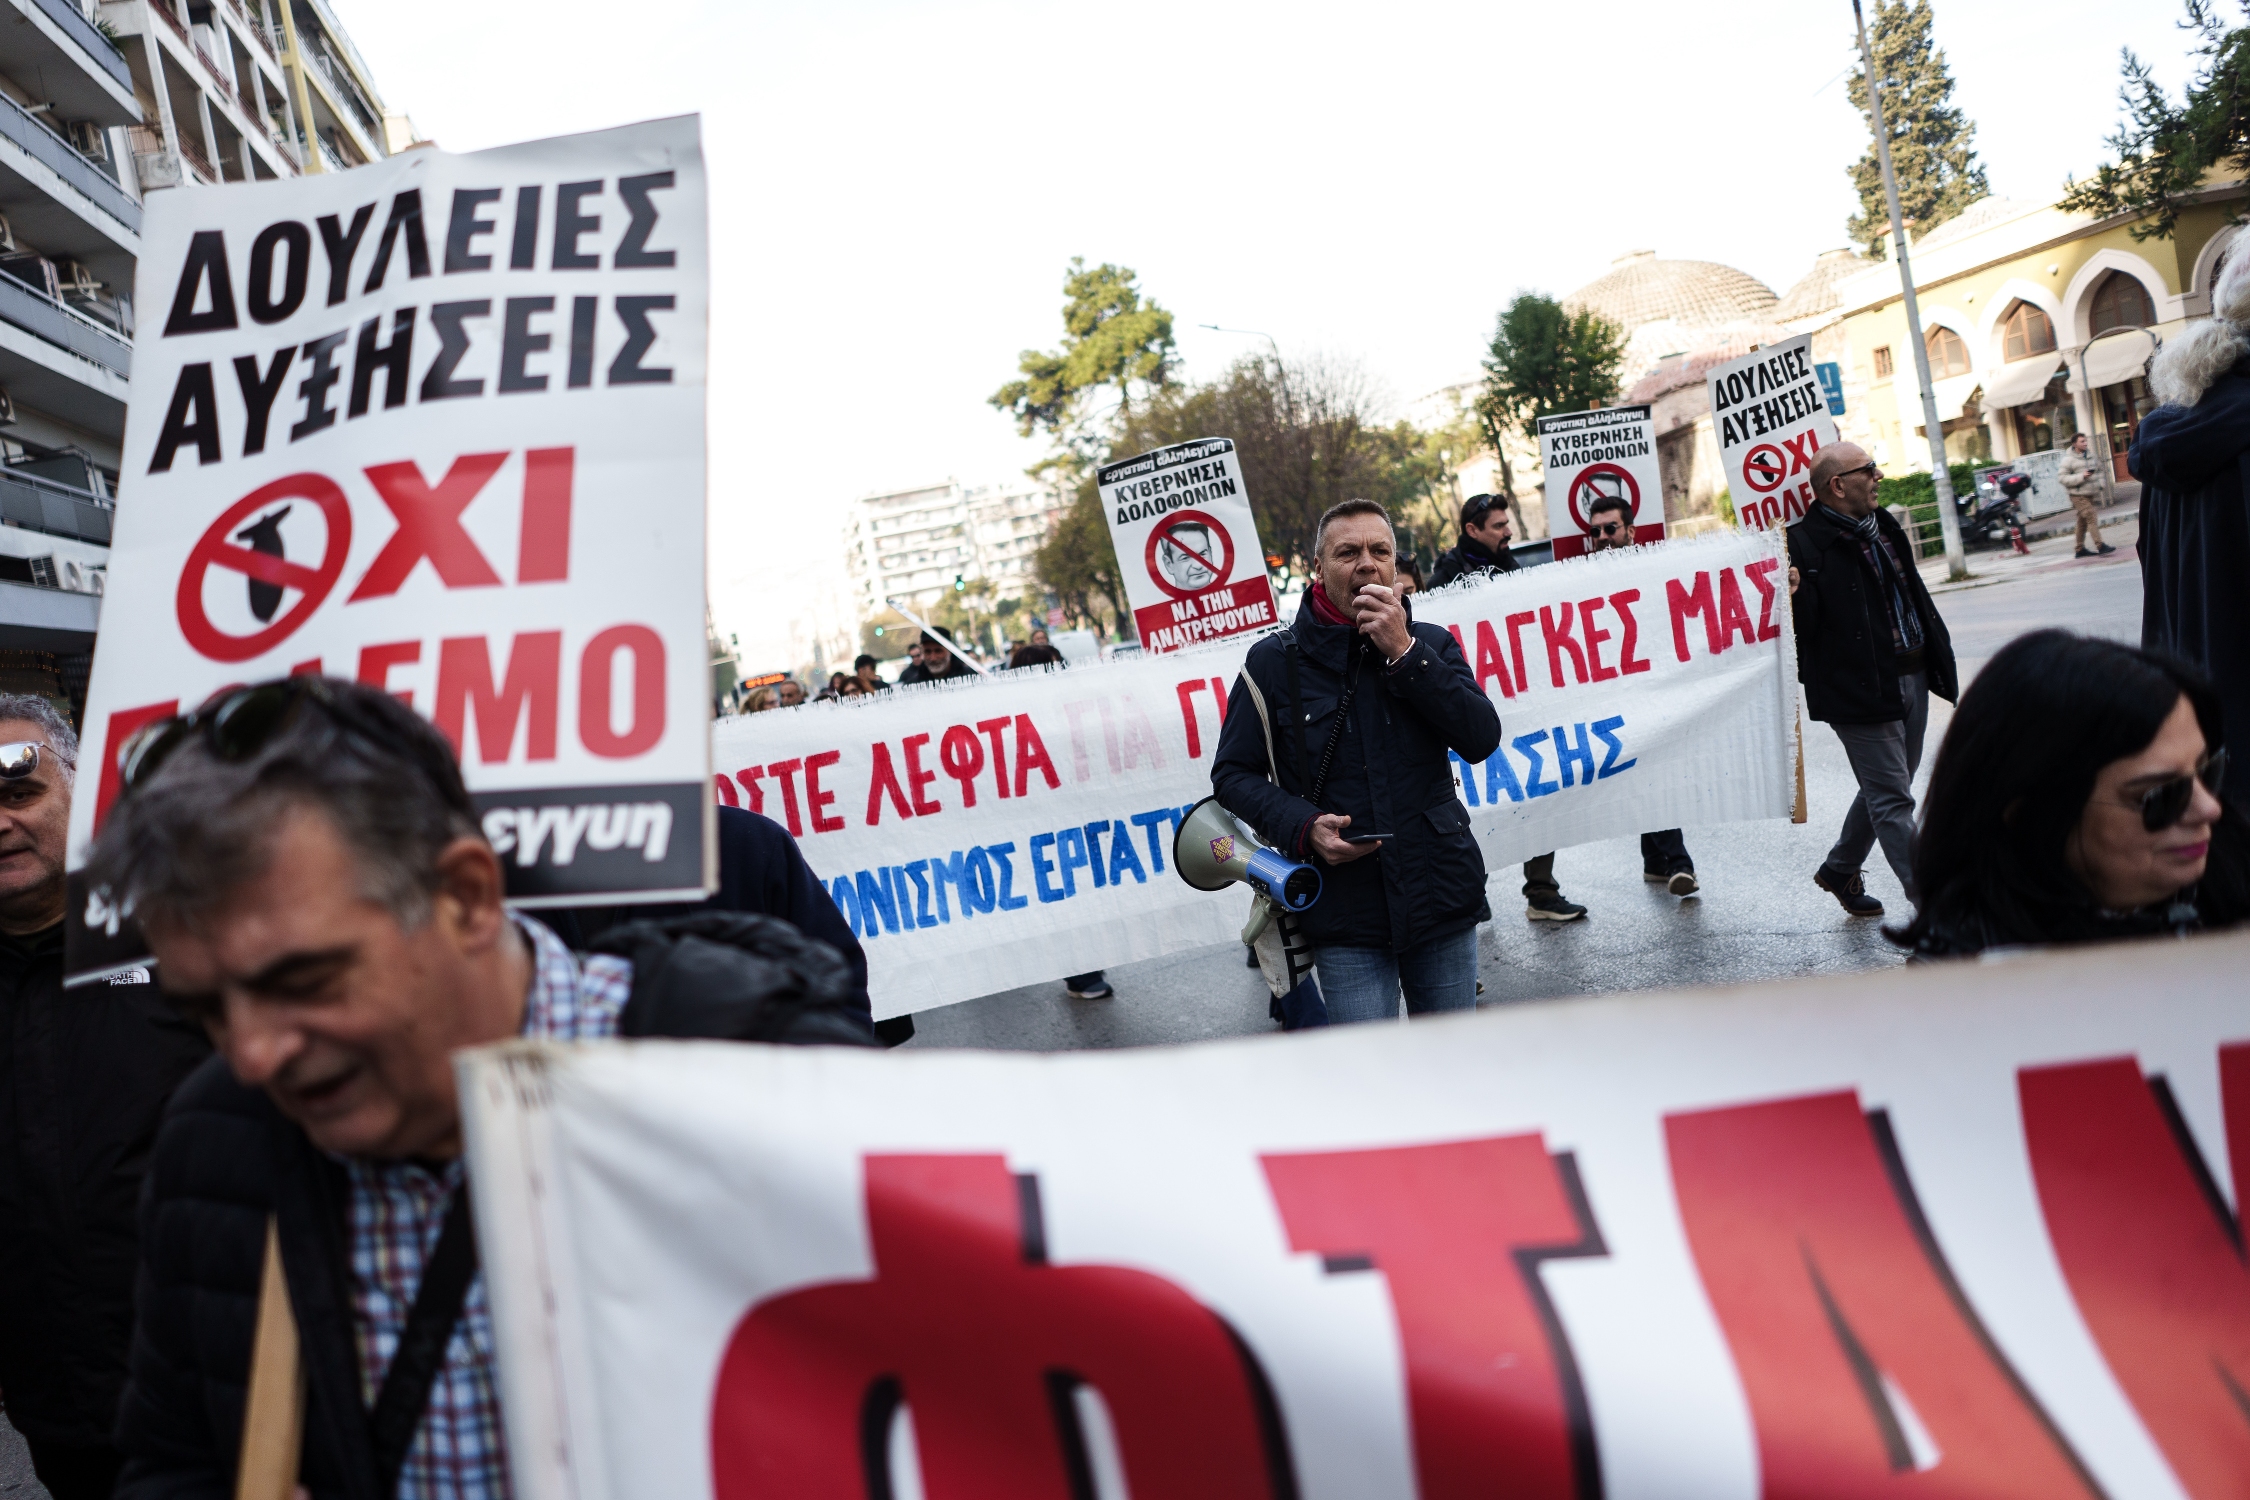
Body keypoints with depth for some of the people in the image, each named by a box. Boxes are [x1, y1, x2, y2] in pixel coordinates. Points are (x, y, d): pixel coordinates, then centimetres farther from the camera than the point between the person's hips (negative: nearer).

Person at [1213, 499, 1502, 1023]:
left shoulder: (1431, 645, 6)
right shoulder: (1273, 662, -1)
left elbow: (1482, 739, -8)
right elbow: (1233, 773, 3)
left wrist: (1404, 655, -14)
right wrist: (1303, 826, -14)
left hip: (1443, 900, 3)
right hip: (1345, 916, -2)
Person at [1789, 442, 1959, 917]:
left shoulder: (1882, 526, 13)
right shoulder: (1806, 543, -15)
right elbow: (1804, 627, -20)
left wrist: (1939, 656, 24)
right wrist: (1796, 595, -40)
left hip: (1912, 679, 9)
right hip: (1859, 689, -9)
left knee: (1884, 789, 20)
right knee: (1893, 802, -4)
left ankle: (1839, 869, 40)